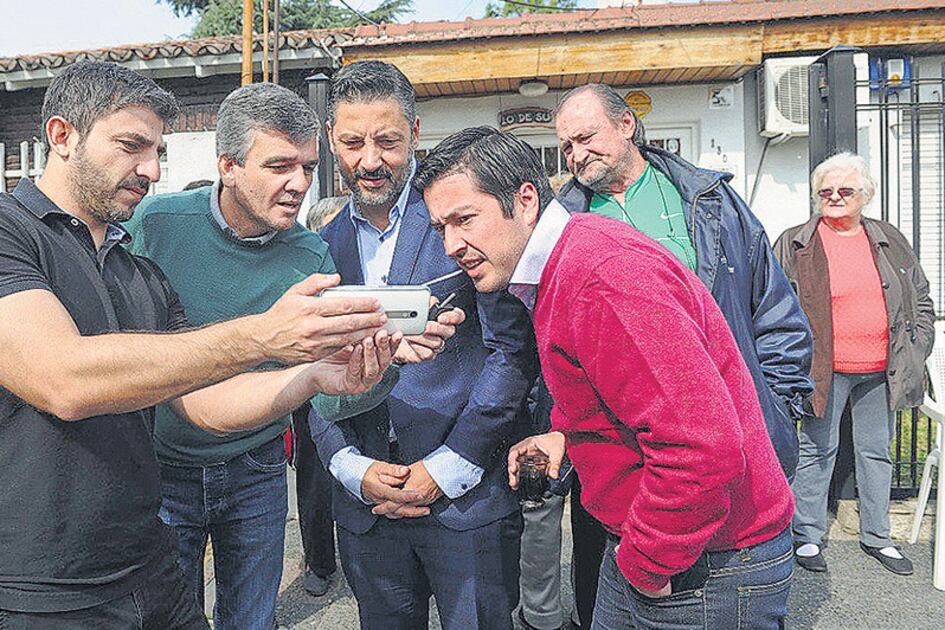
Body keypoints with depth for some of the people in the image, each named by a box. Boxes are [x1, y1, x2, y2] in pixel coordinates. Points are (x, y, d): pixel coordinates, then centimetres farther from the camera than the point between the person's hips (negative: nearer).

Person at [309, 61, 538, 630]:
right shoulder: (325, 245, 6)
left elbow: (513, 347, -11)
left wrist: (447, 468, -12)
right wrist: (354, 469, -5)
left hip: (468, 495, -4)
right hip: (366, 502, 4)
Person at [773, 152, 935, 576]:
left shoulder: (890, 242, 10)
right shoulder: (794, 244, -2)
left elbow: (921, 300, 16)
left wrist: (915, 353, 7)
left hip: (881, 372, 4)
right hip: (826, 370, -4)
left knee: (877, 451, 14)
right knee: (817, 452, 4)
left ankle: (876, 537, 30)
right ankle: (808, 536, 18)